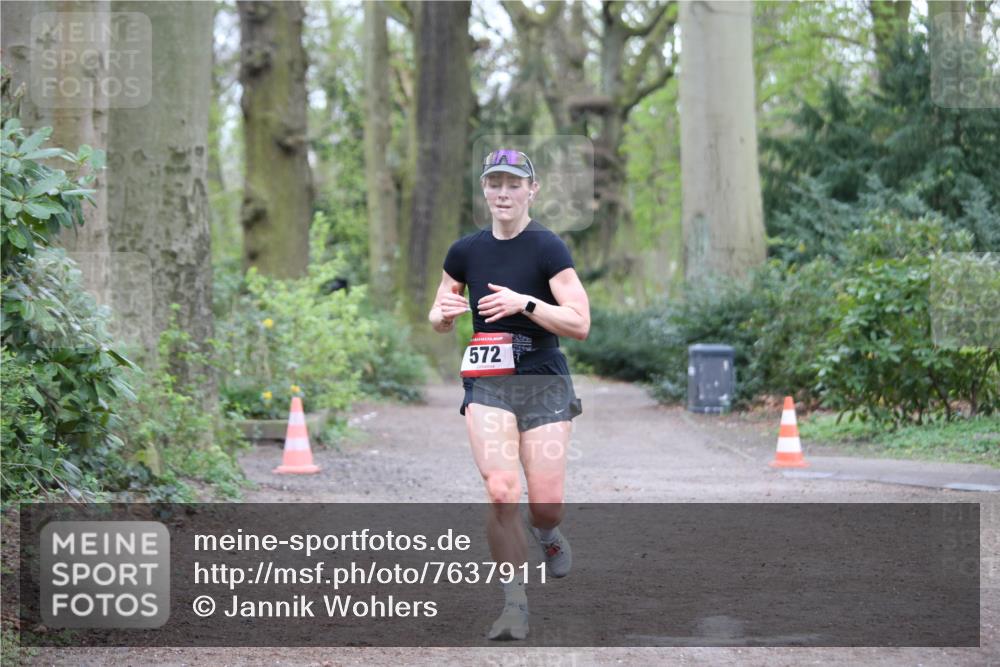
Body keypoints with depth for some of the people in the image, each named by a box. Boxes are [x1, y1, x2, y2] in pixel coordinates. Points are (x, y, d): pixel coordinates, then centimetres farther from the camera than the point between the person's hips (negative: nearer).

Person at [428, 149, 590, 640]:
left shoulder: (548, 248, -5)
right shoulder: (465, 251, 7)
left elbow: (580, 324, -10)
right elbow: (438, 322, 19)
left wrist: (525, 303, -20)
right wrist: (444, 313, -4)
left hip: (544, 383, -2)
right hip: (487, 385, 2)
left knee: (546, 505, -4)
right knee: (502, 494, -17)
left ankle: (547, 534, 35)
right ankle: (515, 605, -6)